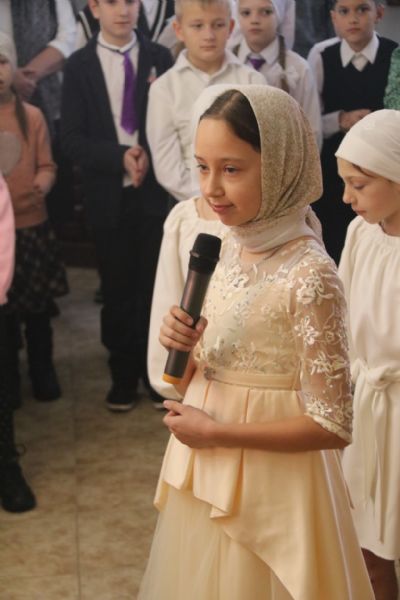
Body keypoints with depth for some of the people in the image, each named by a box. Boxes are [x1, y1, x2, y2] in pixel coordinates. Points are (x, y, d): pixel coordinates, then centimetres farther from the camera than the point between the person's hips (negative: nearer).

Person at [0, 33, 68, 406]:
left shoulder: (32, 116, 1)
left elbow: (46, 166, 5)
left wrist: (41, 188, -15)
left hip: (33, 226, 2)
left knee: (38, 309, 11)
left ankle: (43, 376, 28)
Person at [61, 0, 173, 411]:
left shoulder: (159, 58, 1)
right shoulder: (80, 65, 0)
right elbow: (72, 139, -4)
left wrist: (149, 154, -18)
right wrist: (121, 157, -18)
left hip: (154, 191, 0)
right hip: (108, 195, 0)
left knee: (155, 285, 7)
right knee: (117, 289, 11)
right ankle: (123, 374, 26)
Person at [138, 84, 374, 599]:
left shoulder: (309, 275, -24)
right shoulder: (232, 245, -1)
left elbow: (332, 427, -22)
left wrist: (213, 432, -17)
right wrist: (183, 349, -11)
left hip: (266, 477, -7)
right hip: (207, 475, 7)